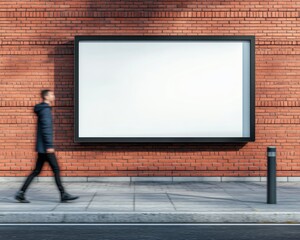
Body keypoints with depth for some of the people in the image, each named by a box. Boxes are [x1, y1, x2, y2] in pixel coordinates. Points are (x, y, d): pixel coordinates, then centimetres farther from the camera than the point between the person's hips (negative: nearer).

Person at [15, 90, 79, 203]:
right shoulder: (45, 110, -11)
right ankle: (63, 194, -1)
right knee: (56, 169, -5)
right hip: (45, 147, -10)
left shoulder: (43, 109, 19)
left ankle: (21, 193, 9)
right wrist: (49, 146, -22)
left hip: (42, 147, 10)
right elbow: (46, 129, -19)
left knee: (36, 171, 10)